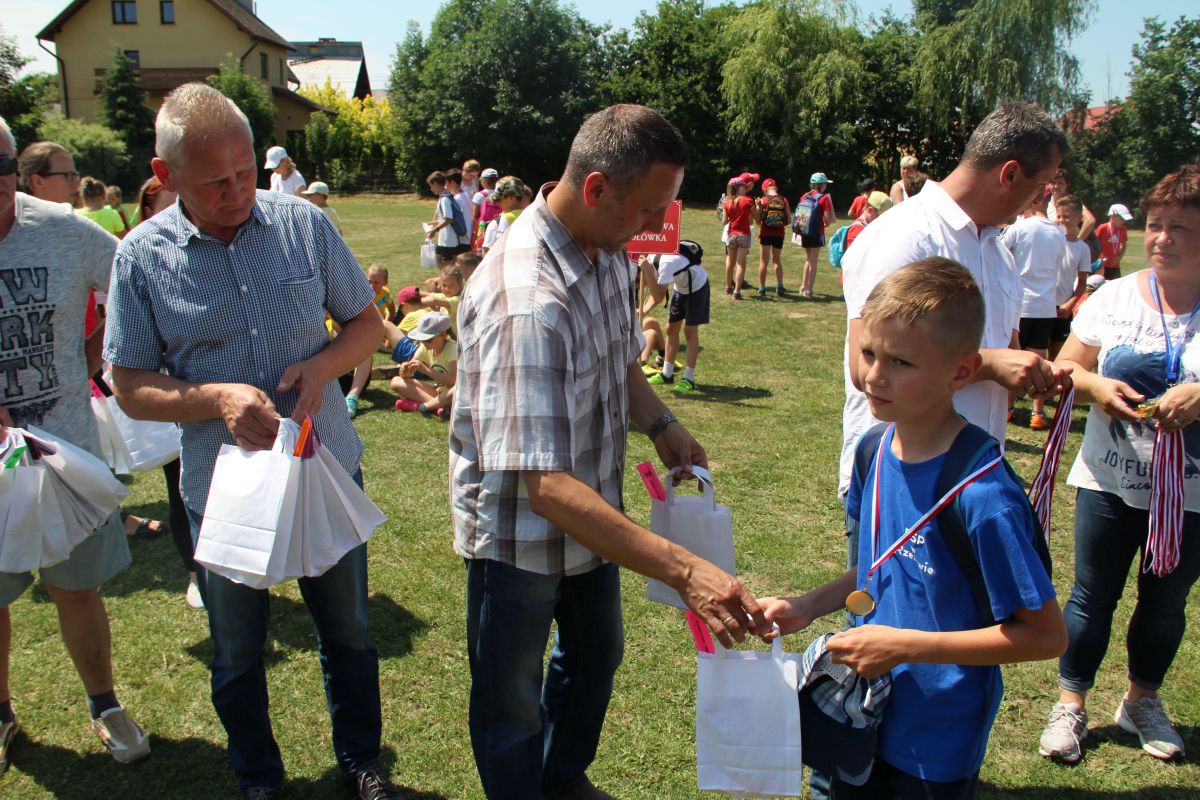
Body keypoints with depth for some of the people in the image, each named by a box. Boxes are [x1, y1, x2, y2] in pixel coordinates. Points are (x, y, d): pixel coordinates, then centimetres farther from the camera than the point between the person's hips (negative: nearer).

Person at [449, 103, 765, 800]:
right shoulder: (527, 301, -36)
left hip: (591, 514, 9)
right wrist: (684, 571, -44)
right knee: (513, 703, 15)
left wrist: (662, 425, -7)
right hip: (521, 532, -9)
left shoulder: (610, 252, -6)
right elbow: (546, 485, -40)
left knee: (596, 653, 29)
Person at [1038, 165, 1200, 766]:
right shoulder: (1115, 297, -2)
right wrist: (1095, 385, -17)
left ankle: (1143, 701, 40)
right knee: (1092, 597, 9)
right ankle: (1070, 704, 27)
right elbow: (1066, 368, 3)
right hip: (1111, 481, 0)